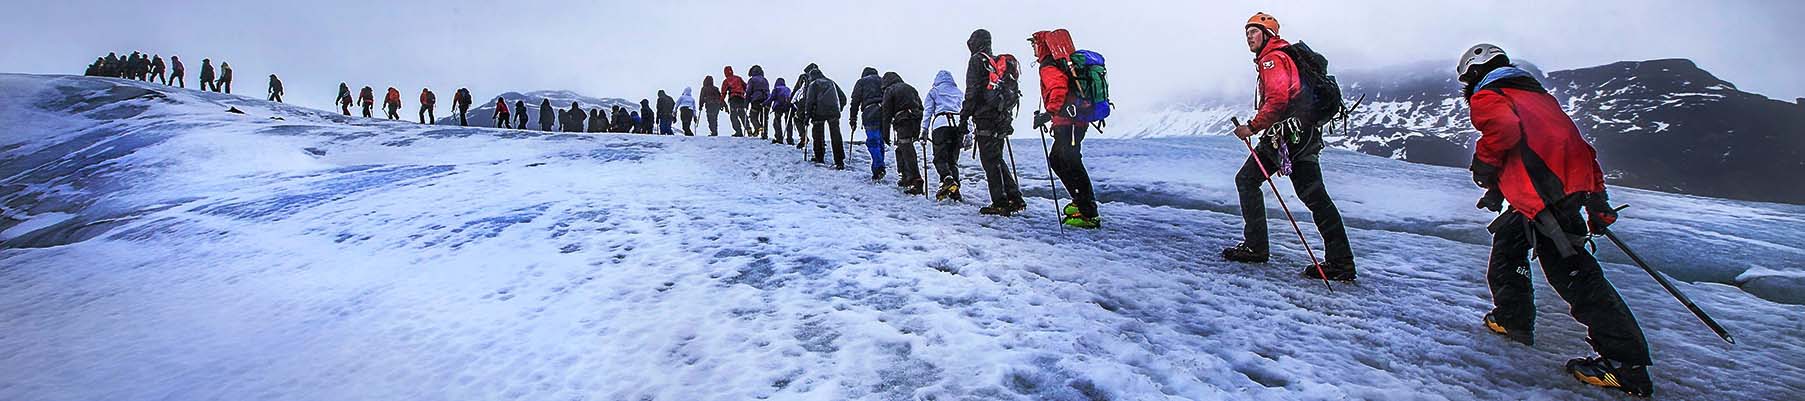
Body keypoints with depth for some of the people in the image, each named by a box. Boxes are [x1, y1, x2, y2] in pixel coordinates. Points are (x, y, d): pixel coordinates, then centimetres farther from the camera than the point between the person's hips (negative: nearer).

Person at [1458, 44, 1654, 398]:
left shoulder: (1486, 97, 4)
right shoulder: (1536, 93, 29)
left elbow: (1504, 126, -21)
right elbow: (1579, 145, 25)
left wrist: (1483, 164, -3)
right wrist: (1597, 200, 25)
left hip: (1547, 194, -9)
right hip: (1575, 184, 9)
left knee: (1571, 274, -2)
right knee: (1507, 239, 20)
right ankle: (1513, 319, 25)